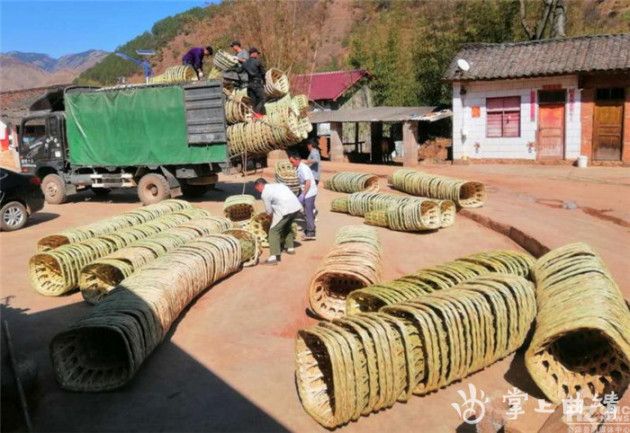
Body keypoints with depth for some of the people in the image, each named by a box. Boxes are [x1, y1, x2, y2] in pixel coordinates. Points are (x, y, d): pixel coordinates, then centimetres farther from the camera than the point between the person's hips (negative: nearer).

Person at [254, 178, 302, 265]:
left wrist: (274, 219, 25)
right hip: (297, 206, 8)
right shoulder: (278, 185, 24)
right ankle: (290, 248, 38)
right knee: (286, 226, 31)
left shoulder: (265, 194, 1)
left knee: (273, 231, -2)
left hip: (286, 210, -8)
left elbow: (269, 211, 5)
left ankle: (274, 257, -10)